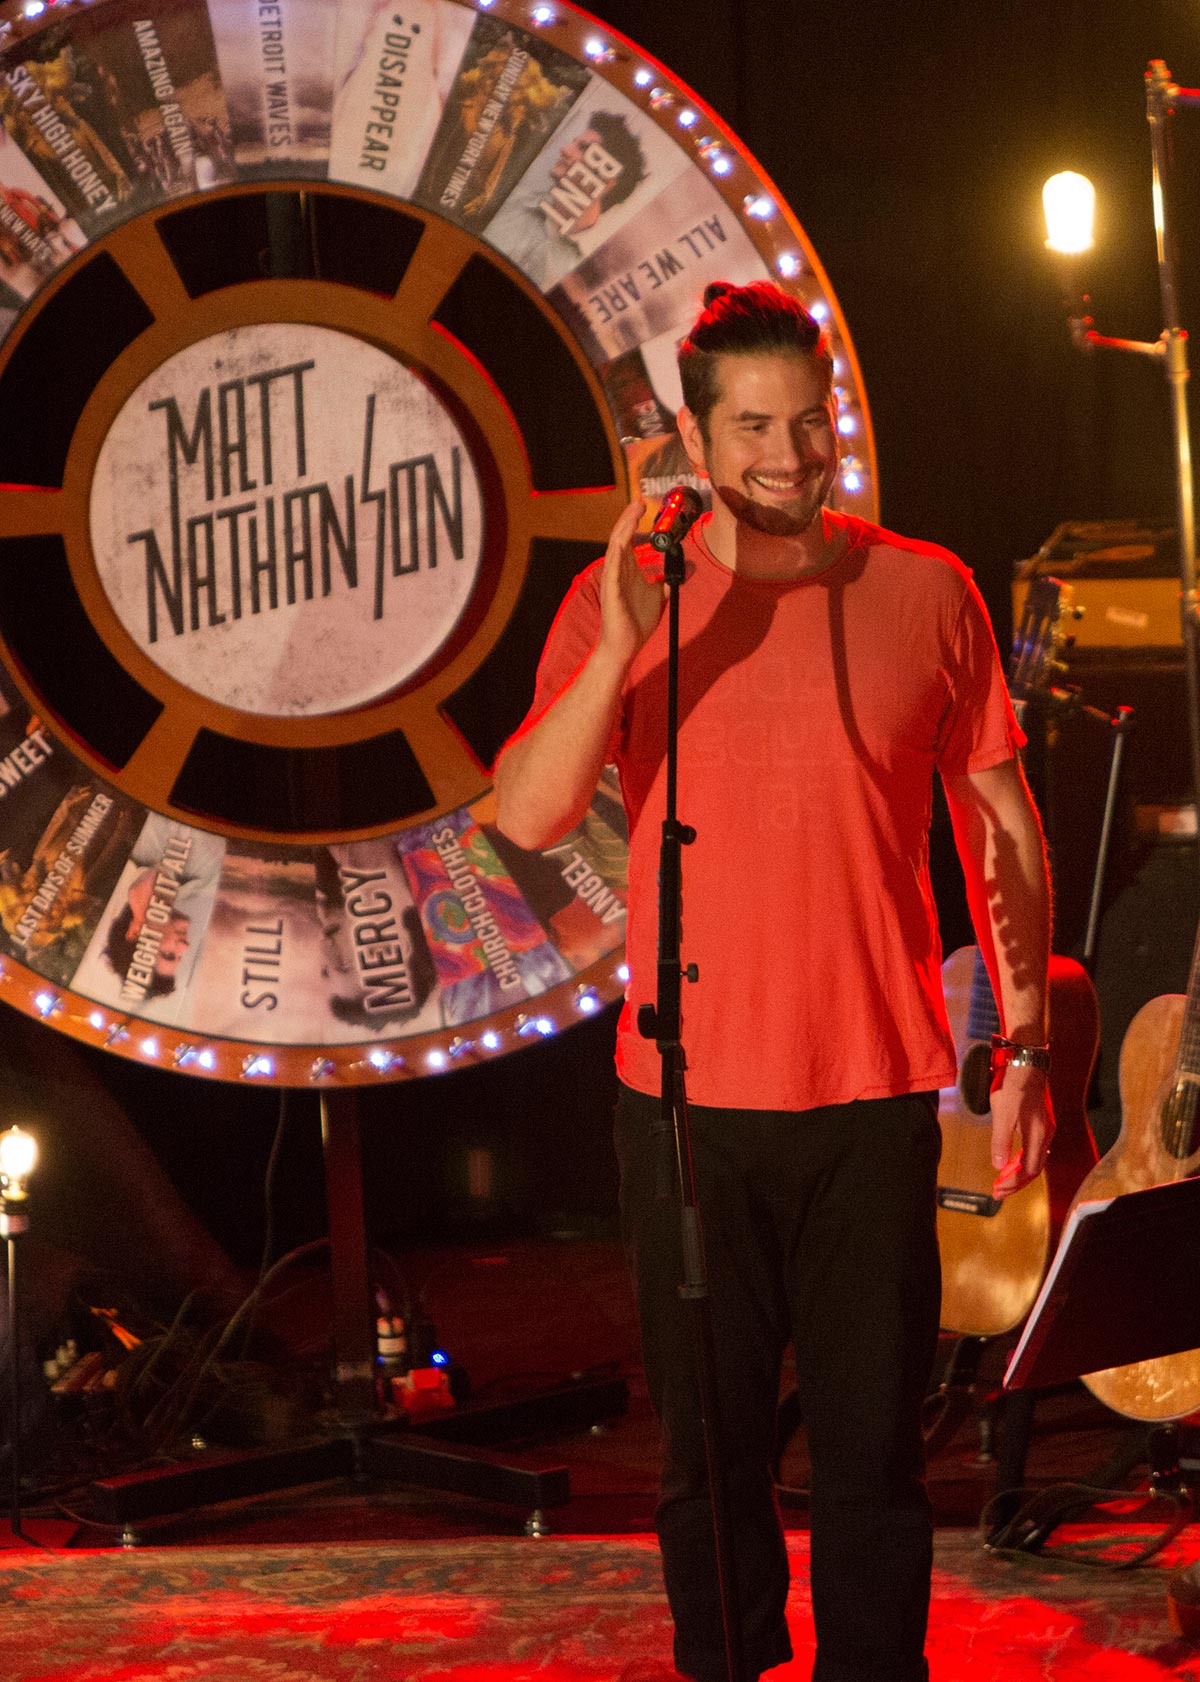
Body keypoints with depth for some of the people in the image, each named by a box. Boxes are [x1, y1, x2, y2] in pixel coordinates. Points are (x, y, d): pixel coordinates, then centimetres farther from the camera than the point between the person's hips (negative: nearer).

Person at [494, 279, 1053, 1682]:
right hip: (689, 1094, 0)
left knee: (872, 1447, 4)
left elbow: (1003, 826, 8)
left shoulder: (923, 591, 3)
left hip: (876, 1093, 0)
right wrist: (619, 650, -23)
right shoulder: (622, 601, 2)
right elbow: (528, 817, -9)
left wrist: (1024, 1045, 4)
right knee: (710, 1446, 8)